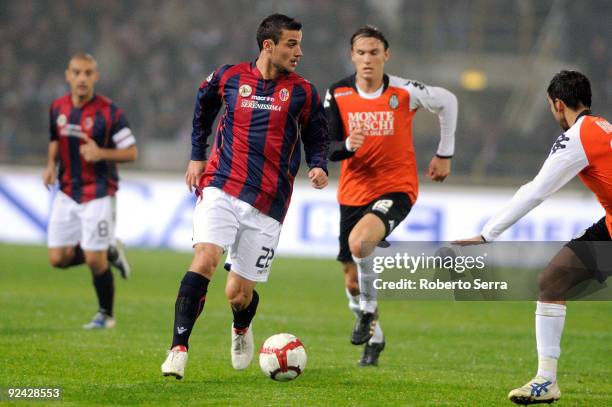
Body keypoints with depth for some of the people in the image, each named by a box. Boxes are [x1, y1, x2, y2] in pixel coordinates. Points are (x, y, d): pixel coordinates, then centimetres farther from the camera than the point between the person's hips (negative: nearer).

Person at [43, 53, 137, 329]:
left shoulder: (109, 112, -14)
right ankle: (110, 252, 25)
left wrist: (101, 153, -25)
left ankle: (105, 315, 17)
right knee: (58, 259, 0)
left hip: (98, 194, -5)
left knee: (94, 260, -6)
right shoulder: (58, 108, 2)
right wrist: (51, 165, 2)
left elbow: (131, 152, -9)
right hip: (67, 192, 5)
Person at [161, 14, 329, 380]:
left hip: (268, 204, 1)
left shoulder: (303, 92, 3)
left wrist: (319, 167, -8)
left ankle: (242, 328, 39)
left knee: (239, 294, 2)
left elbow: (317, 139, 13)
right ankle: (179, 349, -23)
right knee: (206, 259, -25)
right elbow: (203, 106, 23)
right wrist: (197, 155, 18)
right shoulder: (229, 77, 3)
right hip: (221, 188, -1)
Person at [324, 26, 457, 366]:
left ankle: (369, 310, -9)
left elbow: (447, 101, 8)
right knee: (352, 281, 9)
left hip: (396, 188, -4)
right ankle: (374, 338, 35)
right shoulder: (338, 95, -4)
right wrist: (348, 145, -27)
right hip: (354, 193, 4)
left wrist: (444, 155, 12)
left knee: (359, 241, -34)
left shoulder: (404, 92, -10)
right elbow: (327, 149, -3)